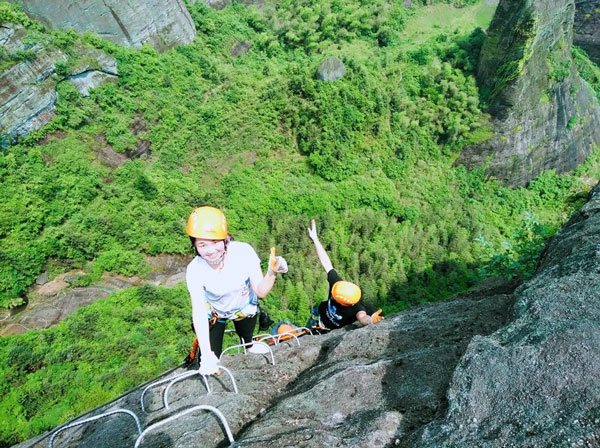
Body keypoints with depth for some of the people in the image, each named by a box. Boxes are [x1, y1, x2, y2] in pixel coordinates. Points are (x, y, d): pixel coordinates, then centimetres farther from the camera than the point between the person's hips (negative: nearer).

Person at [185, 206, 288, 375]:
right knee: (209, 365, -1)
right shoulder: (195, 270, -32)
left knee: (246, 336, 27)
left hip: (244, 308, 1)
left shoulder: (244, 251, -33)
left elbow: (261, 291, -27)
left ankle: (249, 345, 63)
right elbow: (199, 312, -33)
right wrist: (206, 355, -41)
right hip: (214, 312, -1)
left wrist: (272, 272, -48)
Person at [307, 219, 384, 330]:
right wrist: (315, 238, -22)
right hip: (318, 315, 4)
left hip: (331, 331, -3)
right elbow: (326, 262, -26)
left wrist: (369, 320, -91)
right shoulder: (336, 284, -35)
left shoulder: (357, 307, -44)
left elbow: (362, 317, -66)